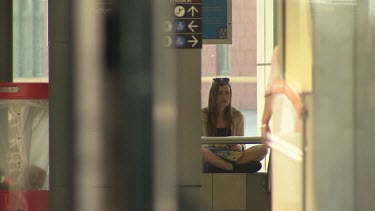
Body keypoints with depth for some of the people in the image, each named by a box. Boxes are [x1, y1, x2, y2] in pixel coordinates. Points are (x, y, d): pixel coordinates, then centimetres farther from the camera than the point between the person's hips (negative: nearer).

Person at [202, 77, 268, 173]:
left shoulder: (237, 116, 11)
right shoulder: (203, 115, 4)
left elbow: (241, 141, 12)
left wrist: (240, 147, -13)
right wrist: (215, 143, -22)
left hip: (232, 156, 3)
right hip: (211, 157, -3)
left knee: (264, 149, -20)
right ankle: (234, 167, -31)